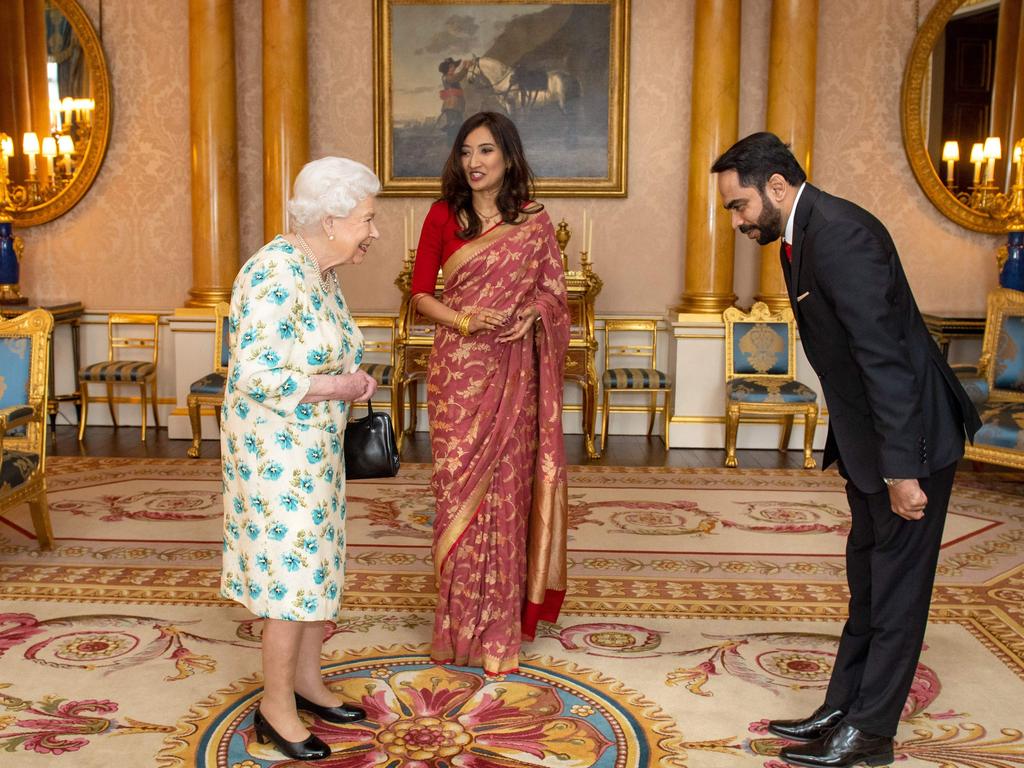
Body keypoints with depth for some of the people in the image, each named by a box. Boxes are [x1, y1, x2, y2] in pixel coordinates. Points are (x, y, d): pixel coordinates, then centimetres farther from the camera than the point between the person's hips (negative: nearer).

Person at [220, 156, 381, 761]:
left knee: (320, 566, 16)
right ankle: (276, 707, 15)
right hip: (277, 451, -9)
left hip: (315, 447, 9)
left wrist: (352, 382, 2)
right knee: (293, 573, -1)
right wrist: (335, 387, -19)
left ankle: (308, 681, 32)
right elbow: (256, 375, -27)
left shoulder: (323, 273, 8)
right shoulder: (277, 273, -22)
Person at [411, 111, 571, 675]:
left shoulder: (535, 224, 6)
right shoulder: (444, 216, 3)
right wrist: (465, 320, -15)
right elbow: (420, 294, 3)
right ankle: (460, 623, 14)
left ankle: (502, 624, 16)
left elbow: (553, 291, 10)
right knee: (459, 488, 1)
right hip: (458, 372, 0)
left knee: (506, 487, 3)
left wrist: (533, 315, -12)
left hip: (514, 372, 1)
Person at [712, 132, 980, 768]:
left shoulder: (839, 235, -22)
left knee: (896, 588, 3)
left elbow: (885, 357, -26)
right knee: (867, 583, 17)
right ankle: (842, 710, 30)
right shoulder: (805, 236, 9)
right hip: (867, 437, 10)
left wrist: (900, 469, -26)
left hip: (910, 434, -10)